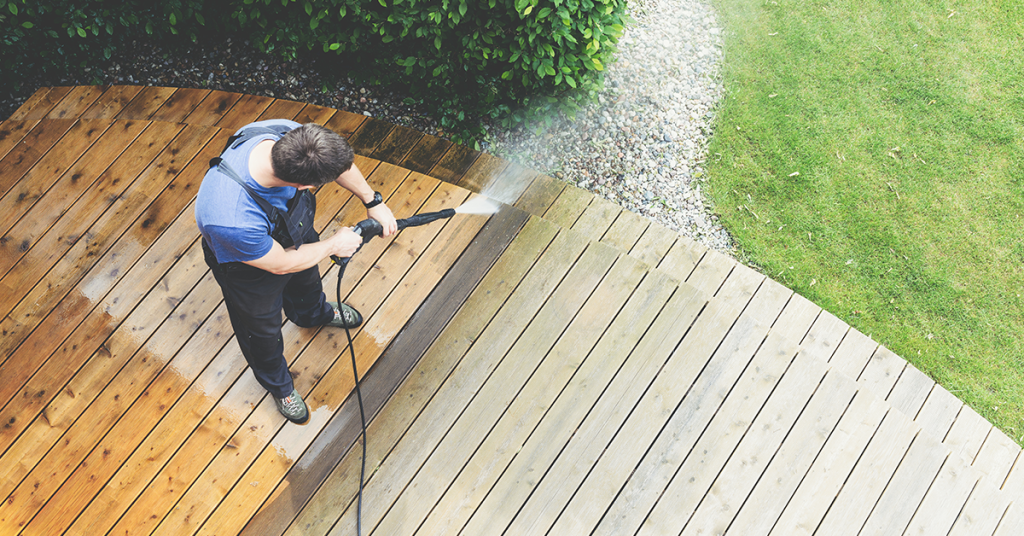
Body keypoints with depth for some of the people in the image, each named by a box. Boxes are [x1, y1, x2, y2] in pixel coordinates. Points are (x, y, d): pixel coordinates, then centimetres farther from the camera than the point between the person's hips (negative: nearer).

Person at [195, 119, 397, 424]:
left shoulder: (287, 134, -37)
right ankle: (277, 383, 60)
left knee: (307, 277, 38)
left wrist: (374, 202, -5)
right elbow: (281, 264, -29)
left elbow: (337, 160, -12)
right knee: (262, 329, 26)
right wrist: (333, 245, -16)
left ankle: (313, 313, 75)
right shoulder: (232, 221, -51)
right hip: (251, 266, -5)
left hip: (294, 231, 6)